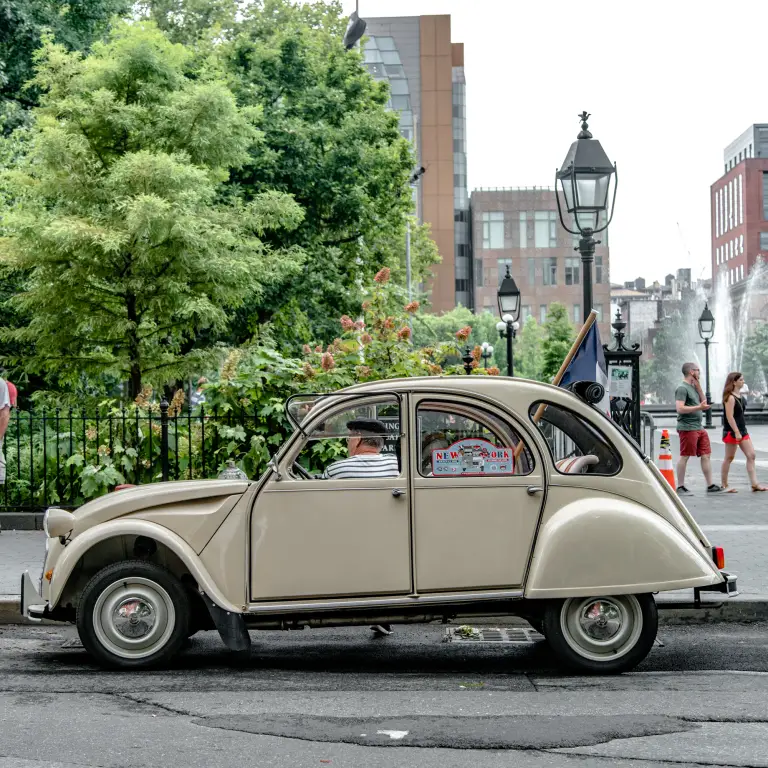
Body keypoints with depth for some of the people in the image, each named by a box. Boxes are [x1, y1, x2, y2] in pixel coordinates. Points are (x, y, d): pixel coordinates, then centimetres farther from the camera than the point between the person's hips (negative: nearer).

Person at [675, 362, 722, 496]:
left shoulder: (693, 387, 19)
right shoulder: (682, 388, -11)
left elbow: (703, 402, 20)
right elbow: (680, 408, -20)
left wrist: (698, 387, 11)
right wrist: (699, 407, -21)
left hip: (699, 428, 9)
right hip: (687, 428, -9)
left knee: (706, 456, 6)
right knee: (684, 456, -4)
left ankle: (710, 485, 9)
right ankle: (680, 487, 2)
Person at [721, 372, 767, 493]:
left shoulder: (740, 395, 12)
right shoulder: (730, 397, -16)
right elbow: (729, 416, -22)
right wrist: (736, 432, -25)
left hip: (742, 430, 9)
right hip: (732, 431, -9)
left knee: (751, 455, 2)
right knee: (729, 458, 1)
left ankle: (754, 484, 0)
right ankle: (724, 485, 10)